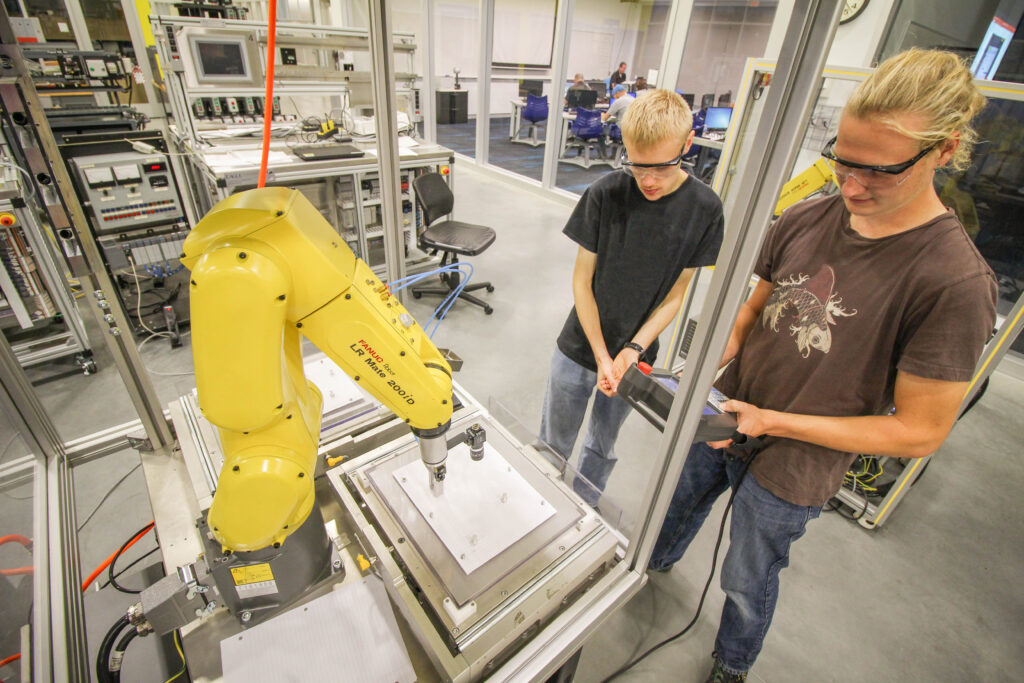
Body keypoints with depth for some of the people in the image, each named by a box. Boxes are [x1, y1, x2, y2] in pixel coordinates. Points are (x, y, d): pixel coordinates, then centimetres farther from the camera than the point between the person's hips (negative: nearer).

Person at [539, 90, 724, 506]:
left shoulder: (704, 209, -10)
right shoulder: (605, 194, -14)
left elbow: (676, 294, -4)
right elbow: (582, 280, -10)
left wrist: (633, 350, -16)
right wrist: (602, 357, -15)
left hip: (636, 355, 1)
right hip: (580, 348, -1)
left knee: (602, 446, 21)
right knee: (554, 443, 15)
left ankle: (583, 509, 47)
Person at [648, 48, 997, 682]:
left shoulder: (957, 282, -23)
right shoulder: (804, 218, -9)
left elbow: (920, 431, -19)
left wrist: (773, 421, -22)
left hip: (791, 472, -4)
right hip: (723, 419, 5)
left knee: (748, 582, 21)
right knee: (678, 506, 30)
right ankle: (655, 565, 65)